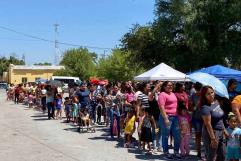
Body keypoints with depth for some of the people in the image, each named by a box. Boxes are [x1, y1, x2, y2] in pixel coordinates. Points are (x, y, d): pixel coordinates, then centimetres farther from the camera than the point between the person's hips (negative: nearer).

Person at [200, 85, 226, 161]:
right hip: (211, 132, -9)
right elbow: (208, 124, -23)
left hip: (220, 132, 9)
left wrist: (224, 130, 17)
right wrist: (213, 139, -24)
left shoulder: (216, 102, 5)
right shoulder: (205, 107, -21)